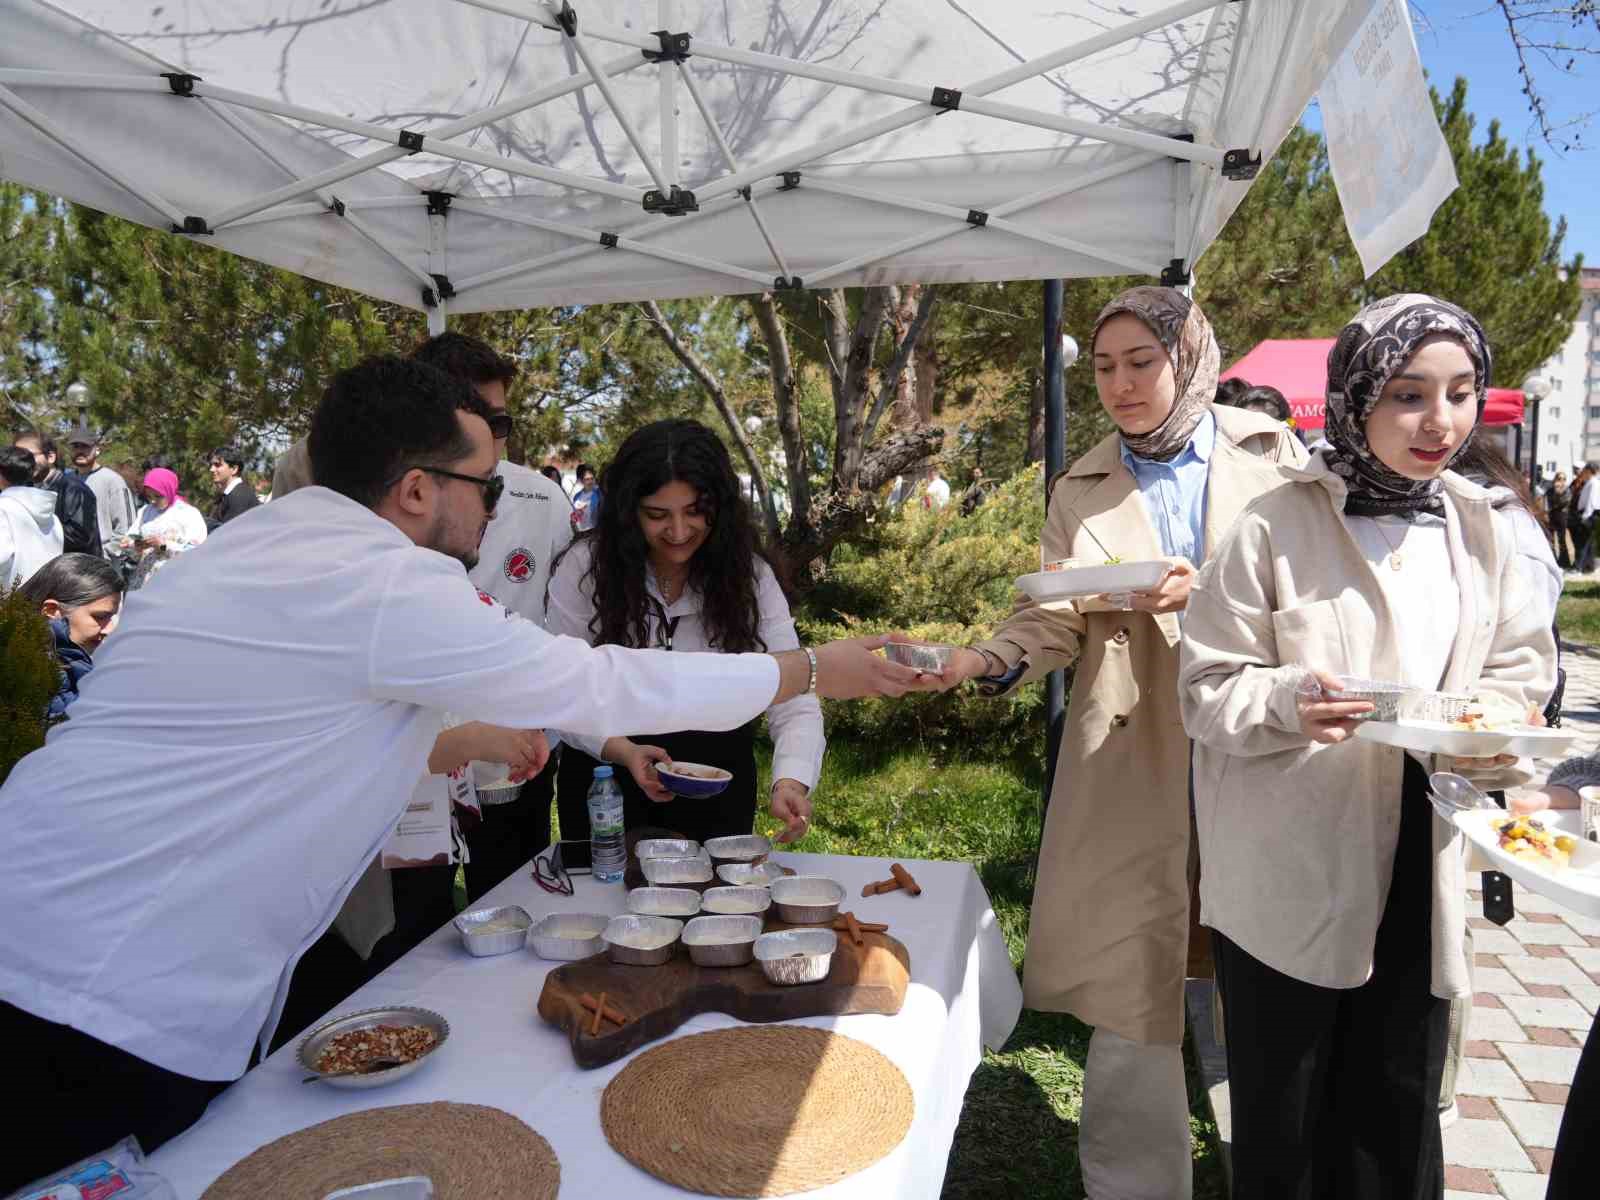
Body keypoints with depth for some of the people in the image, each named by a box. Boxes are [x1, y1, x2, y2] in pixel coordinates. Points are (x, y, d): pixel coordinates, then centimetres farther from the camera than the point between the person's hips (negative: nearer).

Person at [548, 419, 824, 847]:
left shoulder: (748, 575, -12)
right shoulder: (585, 568, -14)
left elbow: (792, 698, -18)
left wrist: (792, 781, -36)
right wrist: (622, 751, -30)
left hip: (718, 780, 1)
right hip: (607, 771, 0)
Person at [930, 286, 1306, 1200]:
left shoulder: (1270, 453, 6)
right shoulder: (1081, 492, 9)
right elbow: (1054, 621, 1)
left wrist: (1211, 592, -15)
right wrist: (987, 661, -18)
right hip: (1133, 762, 1)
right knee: (1131, 987, 2)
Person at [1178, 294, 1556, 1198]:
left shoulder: (1481, 528, 6)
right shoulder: (1277, 527, -10)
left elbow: (1521, 674, 11)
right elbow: (1207, 686, -9)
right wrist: (1287, 699, -29)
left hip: (1421, 870, 4)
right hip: (1289, 875, -4)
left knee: (1397, 1120, 15)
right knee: (1281, 1120, 9)